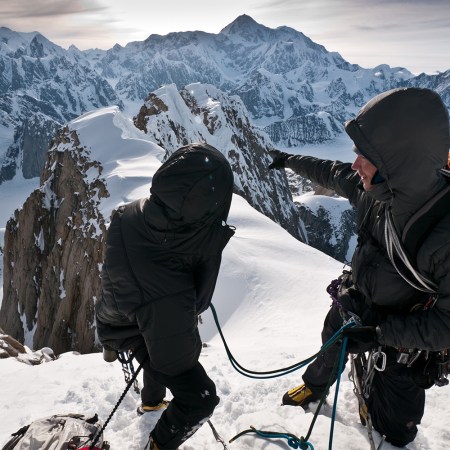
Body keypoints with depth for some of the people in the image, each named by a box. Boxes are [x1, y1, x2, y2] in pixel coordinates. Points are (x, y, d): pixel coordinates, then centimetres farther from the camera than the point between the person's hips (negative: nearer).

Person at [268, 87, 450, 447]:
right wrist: (288, 160, 16)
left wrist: (380, 332, -32)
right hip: (355, 304, 6)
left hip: (406, 340, -6)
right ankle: (314, 388, 65)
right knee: (331, 352, 34)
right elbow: (331, 173, 1)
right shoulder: (376, 188, -22)